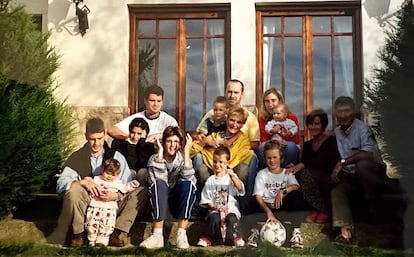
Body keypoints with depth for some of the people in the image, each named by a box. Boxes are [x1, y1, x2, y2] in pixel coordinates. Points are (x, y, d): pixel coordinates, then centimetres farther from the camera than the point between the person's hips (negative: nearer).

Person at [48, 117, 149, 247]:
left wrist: (117, 195, -21)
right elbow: (60, 183, -9)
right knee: (74, 189, -33)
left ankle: (116, 233, -18)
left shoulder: (116, 157, 9)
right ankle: (78, 234, -13)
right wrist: (83, 182, -28)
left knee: (142, 192, -19)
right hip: (87, 206, -1)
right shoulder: (77, 158, 6)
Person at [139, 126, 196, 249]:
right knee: (159, 184, -30)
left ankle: (182, 234, -30)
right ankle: (157, 235, -36)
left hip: (181, 203, 1)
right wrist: (160, 153, -20)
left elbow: (188, 177, -21)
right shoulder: (154, 159, 0)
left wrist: (186, 152, -19)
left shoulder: (183, 159, 2)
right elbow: (158, 179, -21)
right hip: (160, 203, 0)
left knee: (187, 184, -28)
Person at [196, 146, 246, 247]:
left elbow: (240, 189, -12)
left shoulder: (232, 177, 8)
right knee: (213, 218, -31)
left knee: (231, 218, -33)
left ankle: (237, 237, -12)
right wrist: (212, 206, -9)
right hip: (215, 209, 1)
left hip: (230, 208, -1)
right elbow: (205, 198, 10)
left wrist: (233, 176, -26)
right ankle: (206, 238, -13)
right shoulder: (210, 180, 12)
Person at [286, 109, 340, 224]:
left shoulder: (332, 141, -8)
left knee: (306, 174, -30)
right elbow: (304, 162, 6)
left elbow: (325, 162, -24)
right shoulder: (308, 145, 12)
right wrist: (295, 167, -17)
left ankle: (324, 211, -13)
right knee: (300, 175, -23)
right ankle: (316, 209, -8)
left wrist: (301, 165, -29)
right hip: (316, 179, 6)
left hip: (331, 179, -6)